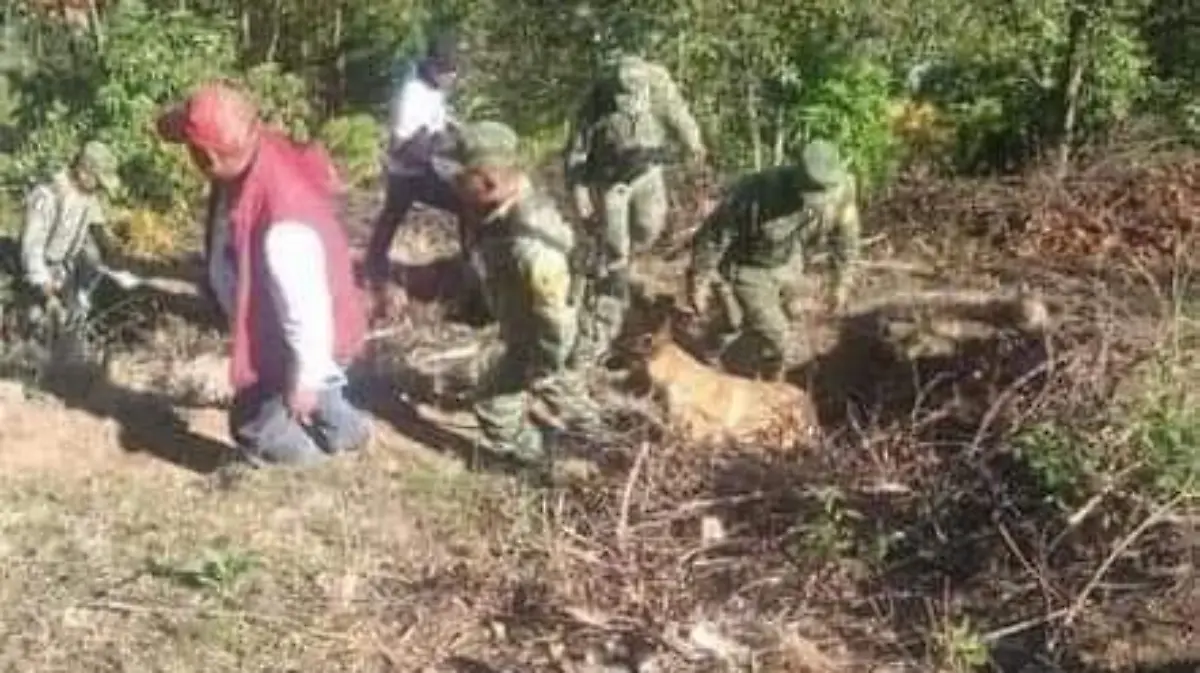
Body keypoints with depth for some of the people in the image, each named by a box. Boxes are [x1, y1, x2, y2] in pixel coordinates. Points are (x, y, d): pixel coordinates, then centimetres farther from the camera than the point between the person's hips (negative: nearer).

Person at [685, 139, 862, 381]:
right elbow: (713, 235, -25)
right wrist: (698, 282, -16)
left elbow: (845, 236, -5)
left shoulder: (842, 190, -26)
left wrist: (842, 283, 4)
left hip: (785, 263, 5)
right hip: (745, 266, -5)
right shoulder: (756, 193, -40)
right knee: (772, 334, -7)